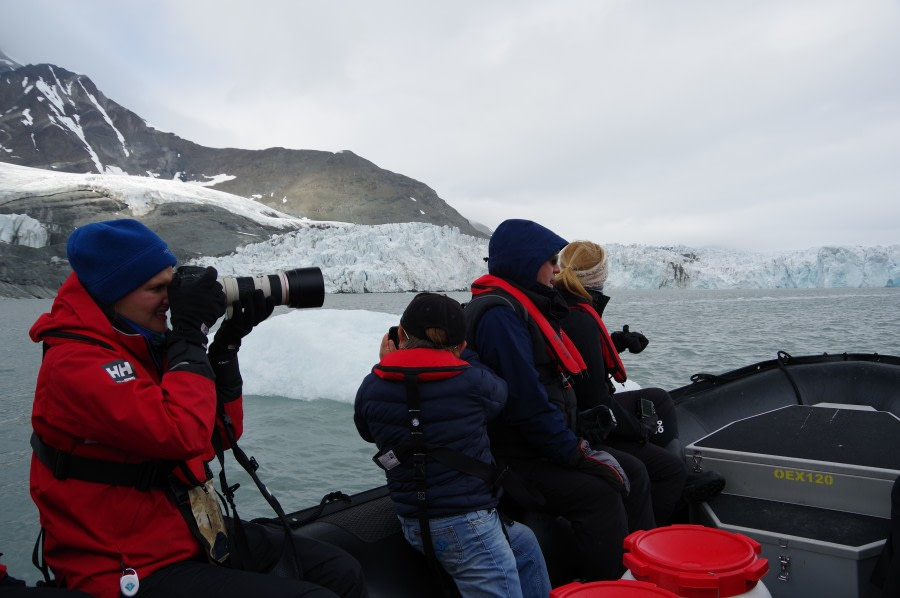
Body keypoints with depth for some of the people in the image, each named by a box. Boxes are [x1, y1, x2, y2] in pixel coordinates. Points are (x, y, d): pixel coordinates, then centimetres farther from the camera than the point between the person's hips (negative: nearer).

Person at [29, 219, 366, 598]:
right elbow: (181, 434, -32)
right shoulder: (74, 363, -19)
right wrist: (189, 335, -20)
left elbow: (219, 435, 8)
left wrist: (228, 342, -2)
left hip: (194, 535, 8)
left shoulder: (144, 346, 7)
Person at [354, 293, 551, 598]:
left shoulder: (371, 387, -4)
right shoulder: (473, 381, -15)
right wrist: (457, 354, 16)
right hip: (466, 523, -7)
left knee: (523, 542, 27)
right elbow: (499, 391, 8)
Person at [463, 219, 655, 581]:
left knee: (631, 472, 5)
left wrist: (577, 446, 9)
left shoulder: (525, 307, 15)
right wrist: (579, 453, -17)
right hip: (511, 461, -10)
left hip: (541, 446, 10)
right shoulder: (499, 315, -19)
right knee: (599, 495, -24)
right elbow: (527, 402, -25)